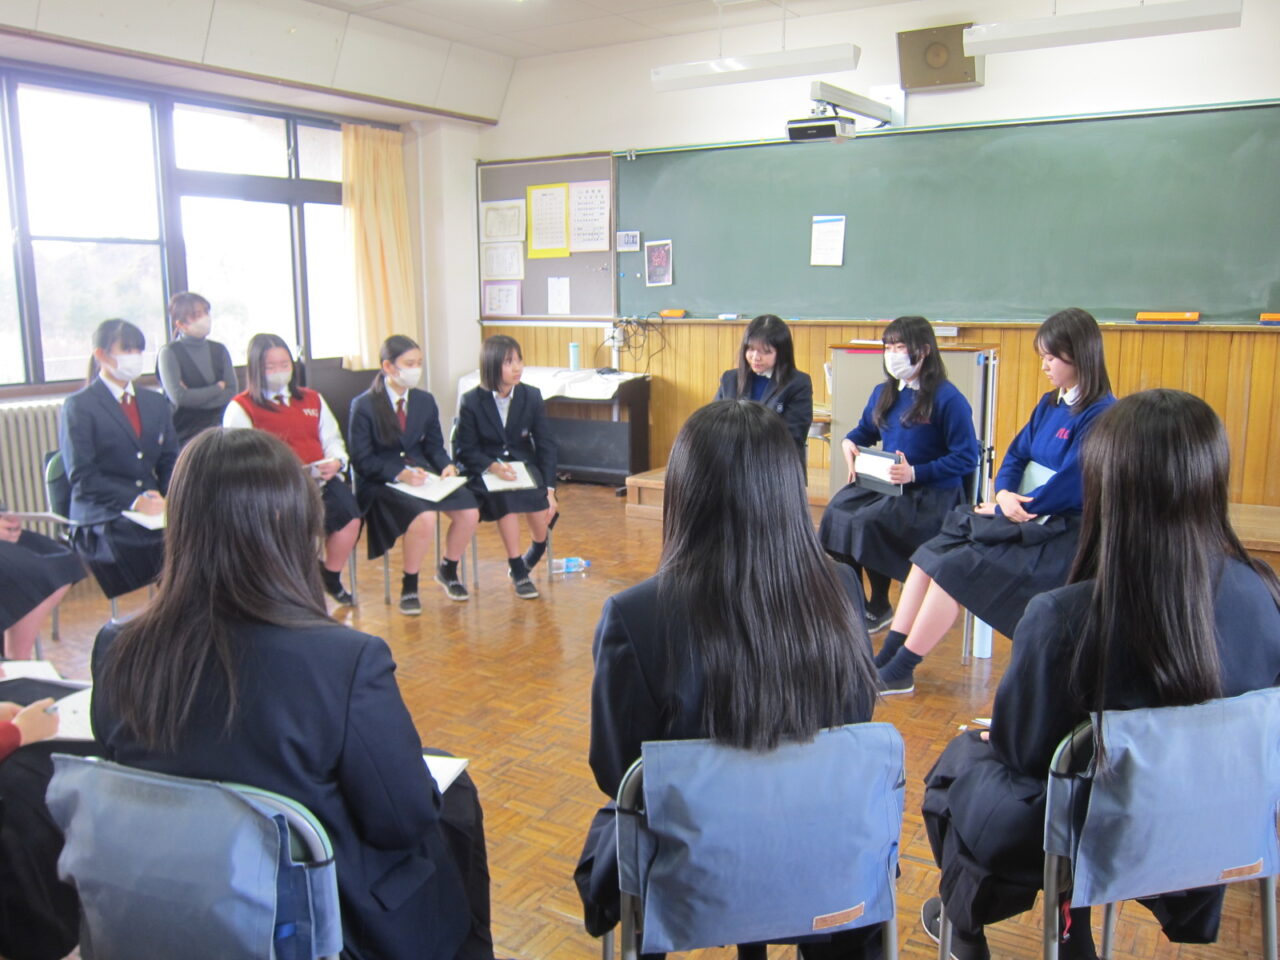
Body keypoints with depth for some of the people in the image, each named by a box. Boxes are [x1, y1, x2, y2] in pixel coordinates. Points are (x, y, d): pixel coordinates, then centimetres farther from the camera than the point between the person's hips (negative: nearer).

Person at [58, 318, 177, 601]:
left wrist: (169, 500, -4)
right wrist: (134, 501, -19)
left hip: (154, 510, 5)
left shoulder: (156, 403, 21)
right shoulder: (78, 406, 3)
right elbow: (81, 476, -6)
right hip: (103, 520, -4)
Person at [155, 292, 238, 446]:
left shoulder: (219, 350, 11)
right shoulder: (169, 352, -2)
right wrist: (218, 388, -3)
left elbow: (233, 393, 1)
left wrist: (196, 397, -10)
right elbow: (179, 397, -14)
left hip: (220, 429, 4)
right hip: (187, 436, -3)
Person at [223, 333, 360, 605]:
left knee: (350, 516, -23)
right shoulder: (241, 407, 7)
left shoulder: (312, 399, 24)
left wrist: (335, 461, -3)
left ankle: (331, 577, 3)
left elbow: (332, 439, 21)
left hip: (320, 479, 5)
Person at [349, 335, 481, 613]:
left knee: (469, 512, -17)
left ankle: (448, 571, 11)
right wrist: (399, 474, -24)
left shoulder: (425, 400, 10)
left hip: (421, 473, 6)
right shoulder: (364, 405, -6)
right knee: (424, 517, -33)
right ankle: (409, 587, -10)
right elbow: (362, 460, -9)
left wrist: (446, 466, -9)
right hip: (380, 483, -5)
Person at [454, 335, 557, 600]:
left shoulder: (531, 396, 0)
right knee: (504, 499, -34)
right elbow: (465, 450, -3)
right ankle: (519, 573, -17)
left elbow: (546, 444, 0)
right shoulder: (471, 402, -5)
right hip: (486, 471, -2)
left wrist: (549, 489, -11)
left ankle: (528, 562, 5)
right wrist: (492, 467, -24)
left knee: (541, 506, -27)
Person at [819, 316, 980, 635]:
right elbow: (865, 429, 27)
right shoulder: (884, 393, 12)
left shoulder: (948, 399, -10)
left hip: (931, 493, -7)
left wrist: (915, 473, -21)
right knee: (836, 513, -20)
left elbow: (966, 459, -13)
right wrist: (849, 441, 3)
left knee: (868, 522, -29)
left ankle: (879, 607, -6)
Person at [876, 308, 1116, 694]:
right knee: (928, 555, -8)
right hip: (1019, 514, 8)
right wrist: (1004, 494, -8)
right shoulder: (1049, 405, 13)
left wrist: (1007, 509, -11)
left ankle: (900, 671, -12)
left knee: (955, 568, -22)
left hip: (1059, 532, -8)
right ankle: (886, 658, -7)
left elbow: (1068, 487, -19)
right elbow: (1016, 454, 13)